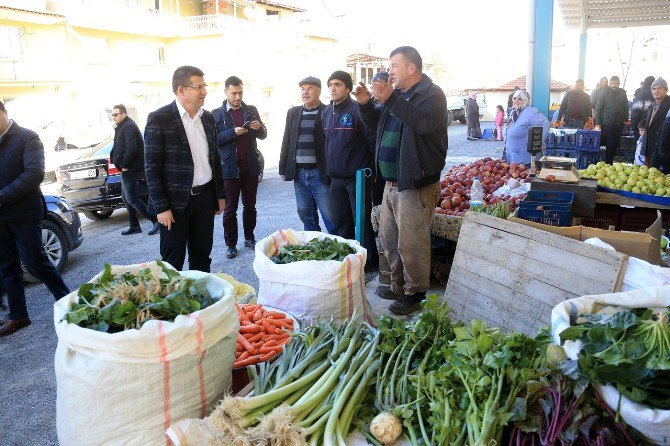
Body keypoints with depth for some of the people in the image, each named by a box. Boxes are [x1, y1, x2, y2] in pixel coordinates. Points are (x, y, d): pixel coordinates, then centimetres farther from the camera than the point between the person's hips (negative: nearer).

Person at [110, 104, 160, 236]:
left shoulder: (129, 126, -14)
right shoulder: (122, 127, 19)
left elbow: (131, 148, -24)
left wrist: (124, 165, -18)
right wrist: (119, 162, 9)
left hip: (131, 169, -10)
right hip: (128, 169, 10)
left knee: (132, 199, -10)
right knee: (128, 198, 13)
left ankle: (156, 220, -7)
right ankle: (134, 226, 19)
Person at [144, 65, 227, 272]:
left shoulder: (208, 118, 8)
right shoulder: (159, 119, -10)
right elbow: (152, 167, -11)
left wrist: (220, 195, 13)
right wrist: (161, 207, -14)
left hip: (205, 198, 5)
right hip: (175, 201, -5)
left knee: (202, 257, 14)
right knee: (173, 262, 5)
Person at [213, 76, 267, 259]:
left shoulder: (251, 110, 9)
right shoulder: (217, 113, 1)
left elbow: (263, 135, 11)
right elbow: (214, 139, -6)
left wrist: (259, 127, -11)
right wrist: (233, 132, -19)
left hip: (250, 166, 3)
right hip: (229, 167, -3)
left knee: (250, 205, 13)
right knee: (230, 208, 4)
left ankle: (249, 238, 27)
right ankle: (231, 244, 13)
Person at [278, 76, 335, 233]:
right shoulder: (293, 113, 12)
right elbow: (286, 142, 15)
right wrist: (283, 169, 11)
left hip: (321, 173, -5)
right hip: (299, 173, 5)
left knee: (329, 215, -3)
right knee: (305, 214, 13)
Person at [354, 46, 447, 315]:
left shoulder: (432, 94, -9)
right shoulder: (395, 94, 16)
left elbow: (425, 123, -29)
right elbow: (374, 125, 24)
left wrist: (390, 99, -32)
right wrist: (365, 104, 5)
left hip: (416, 184, -9)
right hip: (391, 182, 9)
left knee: (411, 245, -3)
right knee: (388, 238, 17)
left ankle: (414, 294, 13)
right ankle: (398, 286, 32)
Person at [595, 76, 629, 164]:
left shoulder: (622, 93, 9)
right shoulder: (604, 93, -1)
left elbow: (626, 107, 16)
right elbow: (598, 108, -2)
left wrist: (626, 119, 7)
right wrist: (598, 123, -8)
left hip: (619, 124, 4)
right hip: (607, 123, -4)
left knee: (615, 145, 5)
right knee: (609, 145, -7)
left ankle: (610, 162, 15)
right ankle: (608, 164, 2)